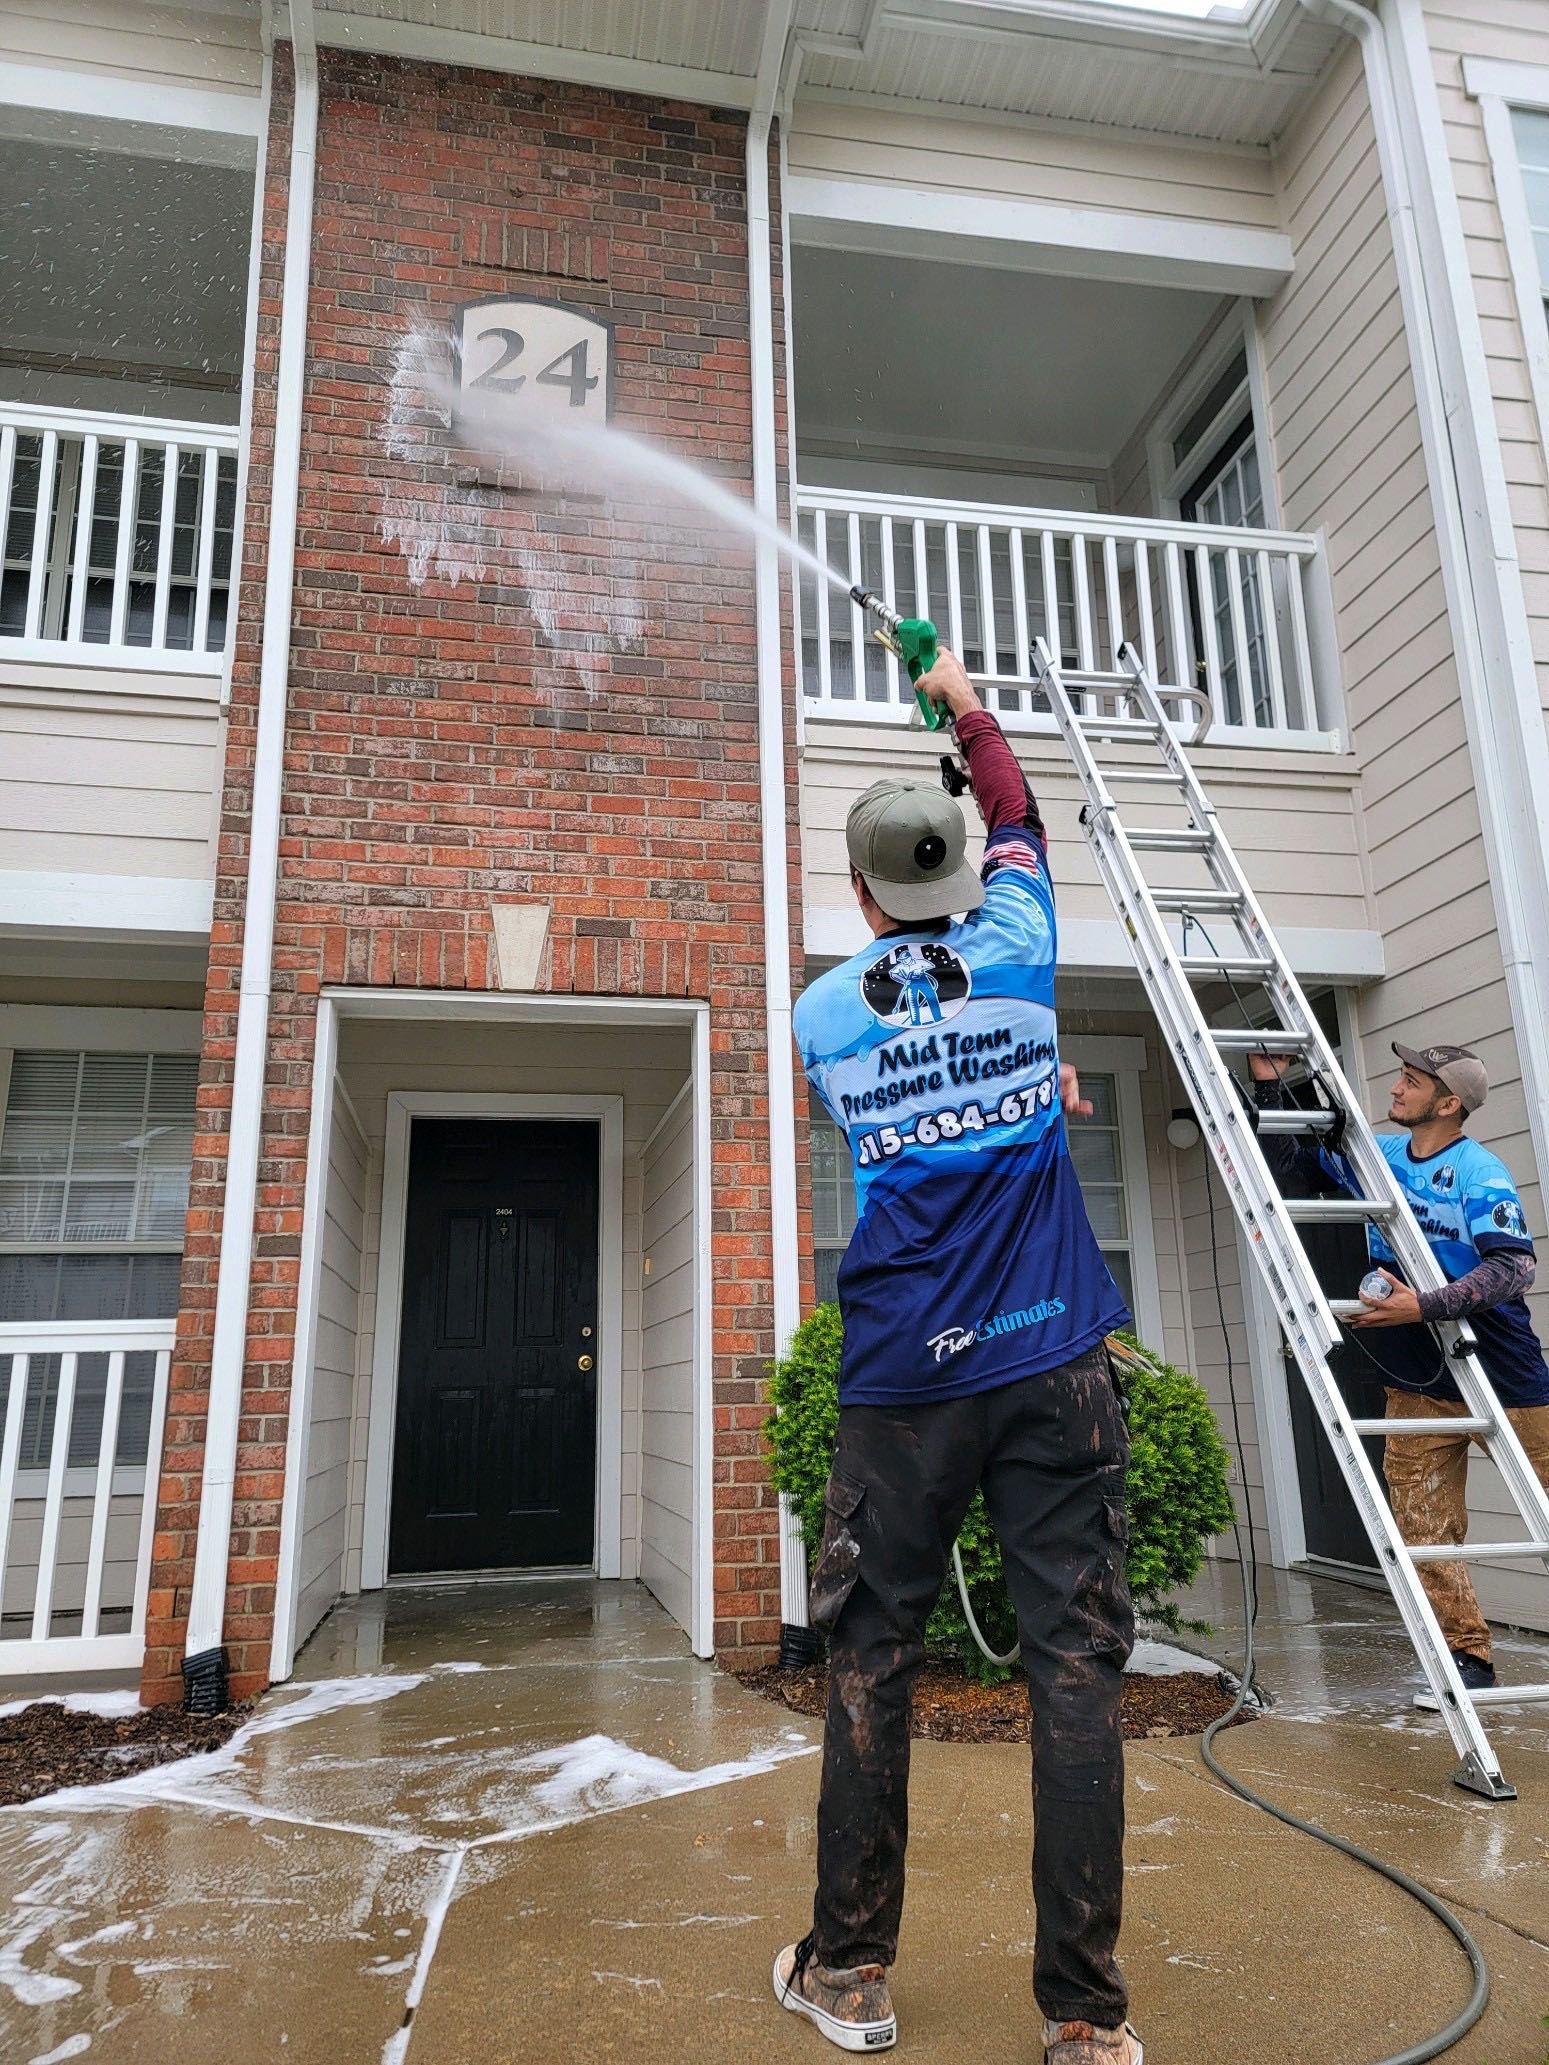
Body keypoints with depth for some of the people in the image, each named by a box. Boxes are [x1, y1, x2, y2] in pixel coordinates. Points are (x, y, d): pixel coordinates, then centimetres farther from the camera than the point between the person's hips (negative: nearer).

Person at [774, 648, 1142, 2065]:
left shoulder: (821, 1016, 5)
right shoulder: (1015, 949, 3)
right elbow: (1018, 814, 24)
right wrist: (965, 703, 38)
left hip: (904, 1378, 1)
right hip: (1054, 1364, 0)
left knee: (871, 1663, 11)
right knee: (1075, 1662, 4)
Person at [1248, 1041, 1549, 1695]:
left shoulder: (1480, 1172, -14)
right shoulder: (1377, 1155, 5)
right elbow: (1286, 1156, 15)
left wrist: (1426, 1306, -32)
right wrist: (1269, 1086, 1)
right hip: (1418, 1383, 6)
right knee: (1425, 1528, 5)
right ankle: (1469, 1659, 16)